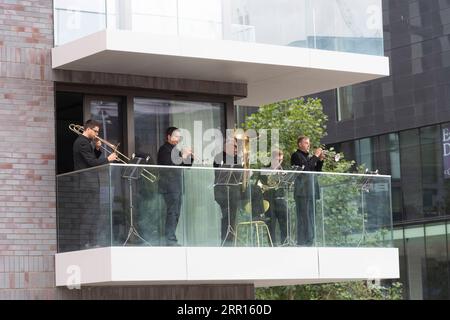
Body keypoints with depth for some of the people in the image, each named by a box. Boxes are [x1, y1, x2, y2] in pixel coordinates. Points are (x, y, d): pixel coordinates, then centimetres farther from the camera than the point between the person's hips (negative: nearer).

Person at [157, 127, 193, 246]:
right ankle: (170, 240, -13)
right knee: (172, 212, -13)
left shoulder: (175, 150, 21)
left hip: (177, 186, 9)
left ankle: (171, 239, 13)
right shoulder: (164, 149, -6)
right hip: (169, 186, -9)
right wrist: (182, 157, -21)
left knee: (175, 213, 9)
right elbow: (170, 164, -21)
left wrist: (190, 157, 6)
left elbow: (187, 165, 23)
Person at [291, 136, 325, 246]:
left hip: (311, 190, 8)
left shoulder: (309, 157, 19)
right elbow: (305, 167, -18)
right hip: (302, 191, -8)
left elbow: (316, 170, 20)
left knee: (311, 217, 8)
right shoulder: (296, 156, -4)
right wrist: (315, 156, -11)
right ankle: (301, 242, -8)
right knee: (303, 217, -9)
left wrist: (320, 160, 7)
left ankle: (309, 241, 12)